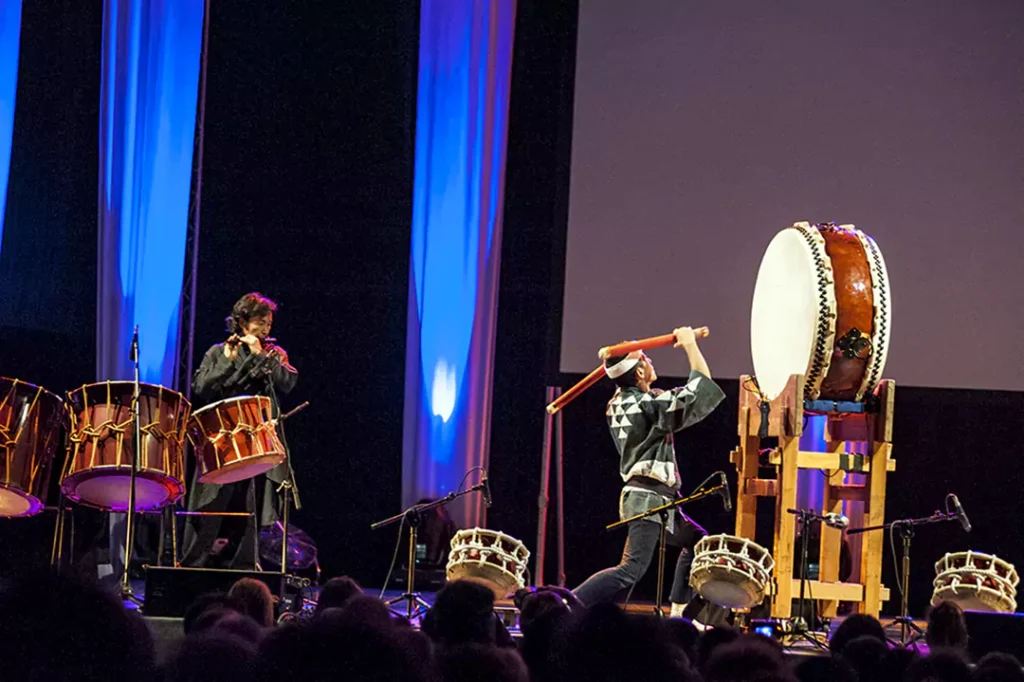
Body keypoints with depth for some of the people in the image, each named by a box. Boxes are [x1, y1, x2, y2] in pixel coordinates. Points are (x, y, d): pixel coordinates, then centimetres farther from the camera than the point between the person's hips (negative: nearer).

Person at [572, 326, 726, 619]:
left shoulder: (619, 404, 8)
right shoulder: (648, 406, -17)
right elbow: (701, 391, -18)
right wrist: (689, 345, -8)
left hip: (644, 496, 10)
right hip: (649, 499, -10)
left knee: (697, 541, 24)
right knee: (631, 570, -21)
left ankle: (679, 611, 24)